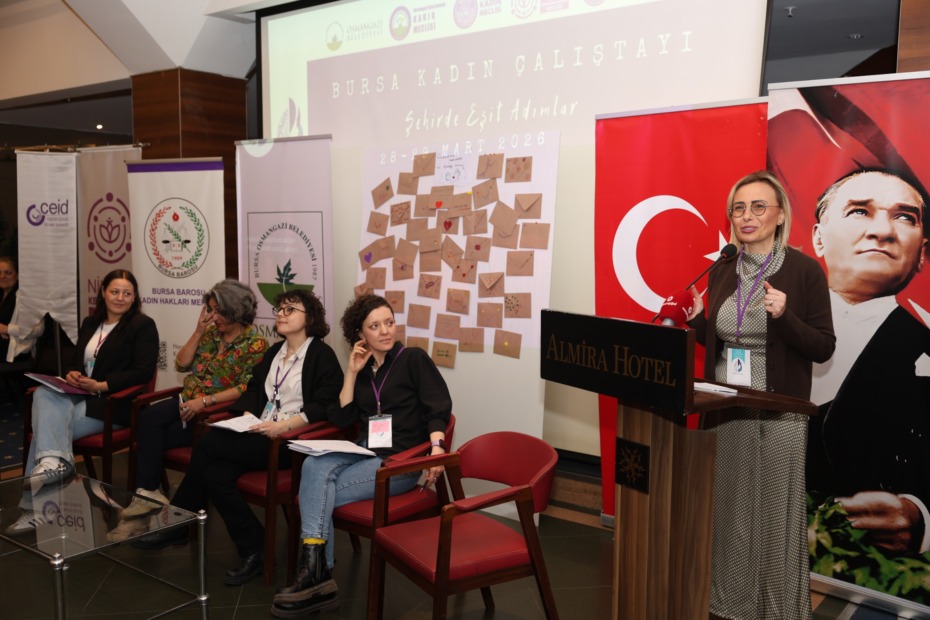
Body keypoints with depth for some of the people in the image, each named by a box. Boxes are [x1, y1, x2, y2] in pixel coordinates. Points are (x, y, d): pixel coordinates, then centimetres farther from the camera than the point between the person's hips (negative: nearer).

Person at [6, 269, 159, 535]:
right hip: (81, 396, 6)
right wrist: (72, 374, -4)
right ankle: (53, 460, -39)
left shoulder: (143, 326, -2)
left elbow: (144, 372, -11)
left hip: (113, 403, -6)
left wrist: (100, 385, -18)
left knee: (47, 423, -24)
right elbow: (77, 361, 22)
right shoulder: (90, 323, 19)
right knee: (43, 395, -27)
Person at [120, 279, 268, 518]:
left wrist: (205, 401, -23)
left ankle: (148, 491, -8)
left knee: (156, 438, -22)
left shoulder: (255, 344, -7)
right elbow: (181, 365, 8)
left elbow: (246, 389, -17)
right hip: (189, 400, 6)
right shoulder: (211, 332, 13)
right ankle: (147, 491, -24)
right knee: (150, 417, -24)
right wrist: (198, 332, -1)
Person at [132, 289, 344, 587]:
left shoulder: (322, 355, -1)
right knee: (215, 474, -22)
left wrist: (284, 425, -22)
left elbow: (324, 405, -12)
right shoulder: (273, 352, 22)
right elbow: (254, 390, 16)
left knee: (208, 444, -20)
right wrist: (247, 417, -4)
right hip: (260, 434, 7)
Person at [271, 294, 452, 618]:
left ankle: (315, 573, -11)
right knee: (314, 466, -27)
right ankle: (314, 570, -33)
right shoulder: (363, 369, 14)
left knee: (316, 494, -22)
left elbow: (438, 407, -9)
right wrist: (352, 373, 0)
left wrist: (436, 448, -26)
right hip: (366, 452, 5)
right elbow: (342, 418, 6)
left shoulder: (414, 359, -1)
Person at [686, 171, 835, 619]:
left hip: (778, 414, -4)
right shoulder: (722, 272, 7)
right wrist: (695, 319, -2)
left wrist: (784, 316, -23)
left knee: (774, 514, 4)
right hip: (725, 410, 5)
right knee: (728, 509, 12)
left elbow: (823, 348, -8)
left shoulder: (804, 270, -7)